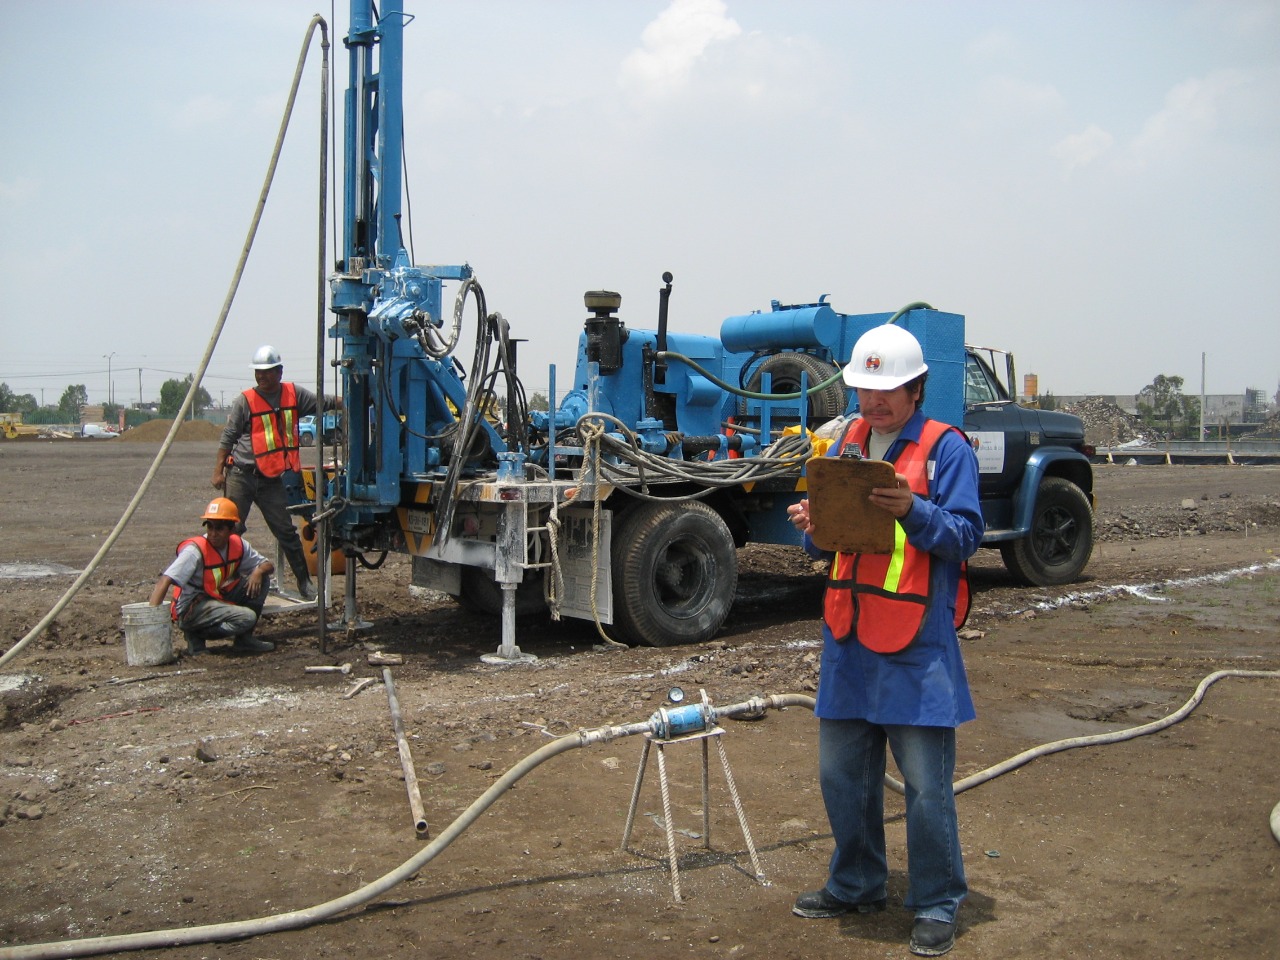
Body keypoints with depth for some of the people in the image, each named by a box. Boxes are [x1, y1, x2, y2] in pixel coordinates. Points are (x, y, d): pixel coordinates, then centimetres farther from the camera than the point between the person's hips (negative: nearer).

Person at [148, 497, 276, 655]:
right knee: (247, 618, -27)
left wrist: (258, 571, -17)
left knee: (261, 578, -4)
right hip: (191, 609, -8)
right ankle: (196, 635, -7)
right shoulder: (195, 550, -22)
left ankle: (244, 638, 1)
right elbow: (164, 581, -31)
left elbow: (268, 565, 8)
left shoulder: (238, 544, -2)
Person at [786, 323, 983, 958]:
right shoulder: (846, 443, 13)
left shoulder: (946, 448, -6)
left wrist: (912, 511, -27)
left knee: (927, 783, 1)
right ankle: (856, 886, 33)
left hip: (916, 644, -6)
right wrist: (811, 526, -7)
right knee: (841, 773, 15)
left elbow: (965, 536, -11)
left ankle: (936, 906, 18)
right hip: (847, 639, 6)